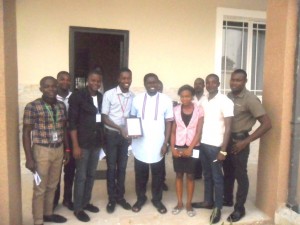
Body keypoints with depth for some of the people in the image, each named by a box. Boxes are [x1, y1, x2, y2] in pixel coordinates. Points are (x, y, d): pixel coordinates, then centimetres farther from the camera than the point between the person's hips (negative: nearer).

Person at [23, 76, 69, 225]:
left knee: (52, 186, 17)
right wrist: (29, 158, -12)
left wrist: (67, 150, 13)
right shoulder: (32, 107, -11)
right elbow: (26, 133, -9)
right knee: (40, 188, 7)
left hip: (59, 150, 5)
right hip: (42, 151, -5)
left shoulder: (61, 106, 5)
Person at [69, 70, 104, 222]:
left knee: (91, 174, 16)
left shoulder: (101, 97, 6)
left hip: (97, 142, 6)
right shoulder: (77, 96, -10)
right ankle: (78, 208, 20)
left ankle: (86, 202, 32)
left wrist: (103, 139, 9)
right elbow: (72, 123, -12)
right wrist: (75, 145, -16)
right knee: (81, 176, 4)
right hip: (83, 142, -5)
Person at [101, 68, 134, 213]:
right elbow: (104, 117, -9)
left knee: (122, 167, 12)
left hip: (125, 135, 3)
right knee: (112, 167, 6)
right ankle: (112, 199, 21)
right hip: (112, 134, -3)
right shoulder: (109, 94, -10)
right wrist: (119, 128, -20)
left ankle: (120, 196, 27)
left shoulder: (133, 96, 1)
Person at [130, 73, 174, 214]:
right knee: (140, 174, 14)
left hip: (157, 145, -1)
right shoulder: (137, 99, 0)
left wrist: (165, 143, -5)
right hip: (140, 144, 1)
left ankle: (157, 199, 32)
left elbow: (168, 122, -1)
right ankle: (140, 198, 33)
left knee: (158, 174, 13)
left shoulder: (166, 100, -4)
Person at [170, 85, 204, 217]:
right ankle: (179, 203, 22)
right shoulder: (176, 110, 0)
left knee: (190, 176, 7)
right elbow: (173, 131, 2)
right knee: (179, 175, 9)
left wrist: (189, 149, -13)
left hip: (192, 148, -2)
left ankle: (189, 204, 21)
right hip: (178, 147, 2)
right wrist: (172, 148, -6)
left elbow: (198, 132, -8)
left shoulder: (199, 110, -6)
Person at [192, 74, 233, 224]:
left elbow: (227, 127, -11)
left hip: (215, 145, -6)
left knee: (217, 177, 6)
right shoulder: (203, 102, 9)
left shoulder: (224, 101, -9)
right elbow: (201, 123, 11)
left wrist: (223, 150, -14)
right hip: (203, 143, 6)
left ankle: (218, 208, 20)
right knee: (207, 175, 17)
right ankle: (208, 201, 32)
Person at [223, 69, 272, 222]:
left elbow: (267, 124, -17)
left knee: (240, 175, 7)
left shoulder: (250, 99, -14)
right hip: (226, 139, 6)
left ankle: (239, 208, 22)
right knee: (228, 173, 18)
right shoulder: (228, 96, 4)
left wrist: (246, 141, -17)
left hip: (239, 140, -6)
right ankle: (227, 199, 37)